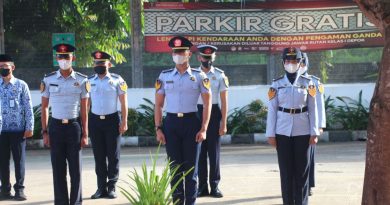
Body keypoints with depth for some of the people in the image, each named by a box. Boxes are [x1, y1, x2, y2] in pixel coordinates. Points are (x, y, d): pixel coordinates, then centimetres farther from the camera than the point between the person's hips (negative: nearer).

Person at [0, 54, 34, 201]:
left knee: (19, 160, 2)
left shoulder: (21, 85, 0)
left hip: (18, 129, -3)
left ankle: (19, 189, 9)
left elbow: (28, 107, -1)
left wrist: (29, 127, -7)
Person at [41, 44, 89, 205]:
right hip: (56, 126, 1)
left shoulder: (81, 81, 0)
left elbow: (84, 110, 2)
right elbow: (44, 108, 7)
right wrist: (44, 132, 1)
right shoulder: (48, 80, 2)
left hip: (74, 126, -1)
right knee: (58, 168, 4)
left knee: (75, 168, 2)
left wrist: (85, 134, -2)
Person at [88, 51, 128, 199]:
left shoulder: (117, 80, -1)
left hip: (112, 120, -3)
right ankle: (101, 187, 12)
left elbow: (123, 102, -1)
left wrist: (124, 121, -8)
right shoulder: (89, 81, 7)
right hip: (95, 120, 3)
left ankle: (112, 187, 6)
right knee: (99, 156, 6)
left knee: (113, 155, 0)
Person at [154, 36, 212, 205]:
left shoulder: (199, 76, 0)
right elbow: (158, 105, 7)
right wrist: (158, 129, -1)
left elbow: (207, 104, 0)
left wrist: (203, 129, -7)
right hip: (171, 123, 2)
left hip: (191, 123, -1)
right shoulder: (164, 76, 5)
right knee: (175, 167, 6)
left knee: (191, 167, 3)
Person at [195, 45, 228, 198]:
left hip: (214, 113, -1)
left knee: (214, 151, 4)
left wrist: (223, 123, -4)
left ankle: (214, 186, 12)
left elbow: (224, 101, -1)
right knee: (200, 152, 7)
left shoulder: (220, 75, -2)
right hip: (197, 113, 1)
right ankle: (202, 186, 15)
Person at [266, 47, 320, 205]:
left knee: (302, 170, 2)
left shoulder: (307, 83, 3)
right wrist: (271, 134, -2)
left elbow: (313, 109, 3)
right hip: (283, 132, 0)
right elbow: (272, 110, 3)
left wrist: (314, 132, -2)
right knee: (286, 170, 3)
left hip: (302, 132, 0)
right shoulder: (277, 84, 3)